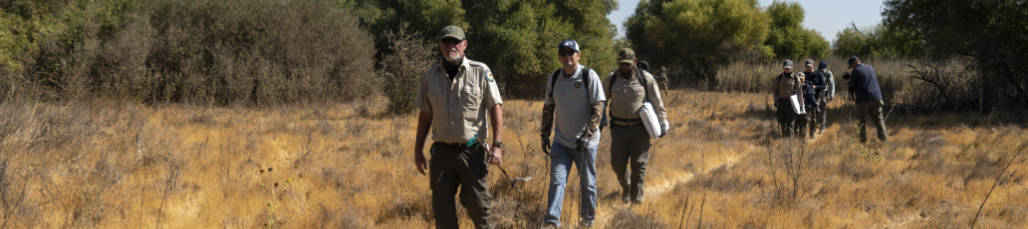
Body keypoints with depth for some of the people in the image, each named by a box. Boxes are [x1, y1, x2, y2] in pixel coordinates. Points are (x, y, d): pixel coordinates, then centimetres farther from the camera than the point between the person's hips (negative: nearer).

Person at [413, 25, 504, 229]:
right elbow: (425, 114, 14)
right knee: (442, 208, 3)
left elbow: (495, 108, -2)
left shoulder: (480, 72, -2)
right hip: (442, 151, 3)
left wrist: (497, 145, -10)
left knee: (477, 204, -2)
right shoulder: (430, 76, 8)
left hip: (472, 151, -3)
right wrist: (418, 149, 13)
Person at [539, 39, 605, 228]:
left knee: (587, 183, 8)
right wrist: (545, 134, 11)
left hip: (585, 143, -3)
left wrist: (587, 136, -19)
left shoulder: (589, 76, -10)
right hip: (561, 142, 3)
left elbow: (597, 108, -12)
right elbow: (548, 108, 16)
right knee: (556, 180, -8)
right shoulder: (554, 78, 5)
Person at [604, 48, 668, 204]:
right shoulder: (611, 80, 0)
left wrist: (663, 122, 0)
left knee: (639, 163, -3)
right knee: (618, 163, -1)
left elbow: (657, 102, 1)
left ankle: (637, 194, 10)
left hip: (640, 128, -2)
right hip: (619, 128, 2)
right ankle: (626, 186, 27)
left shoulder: (646, 78, -6)